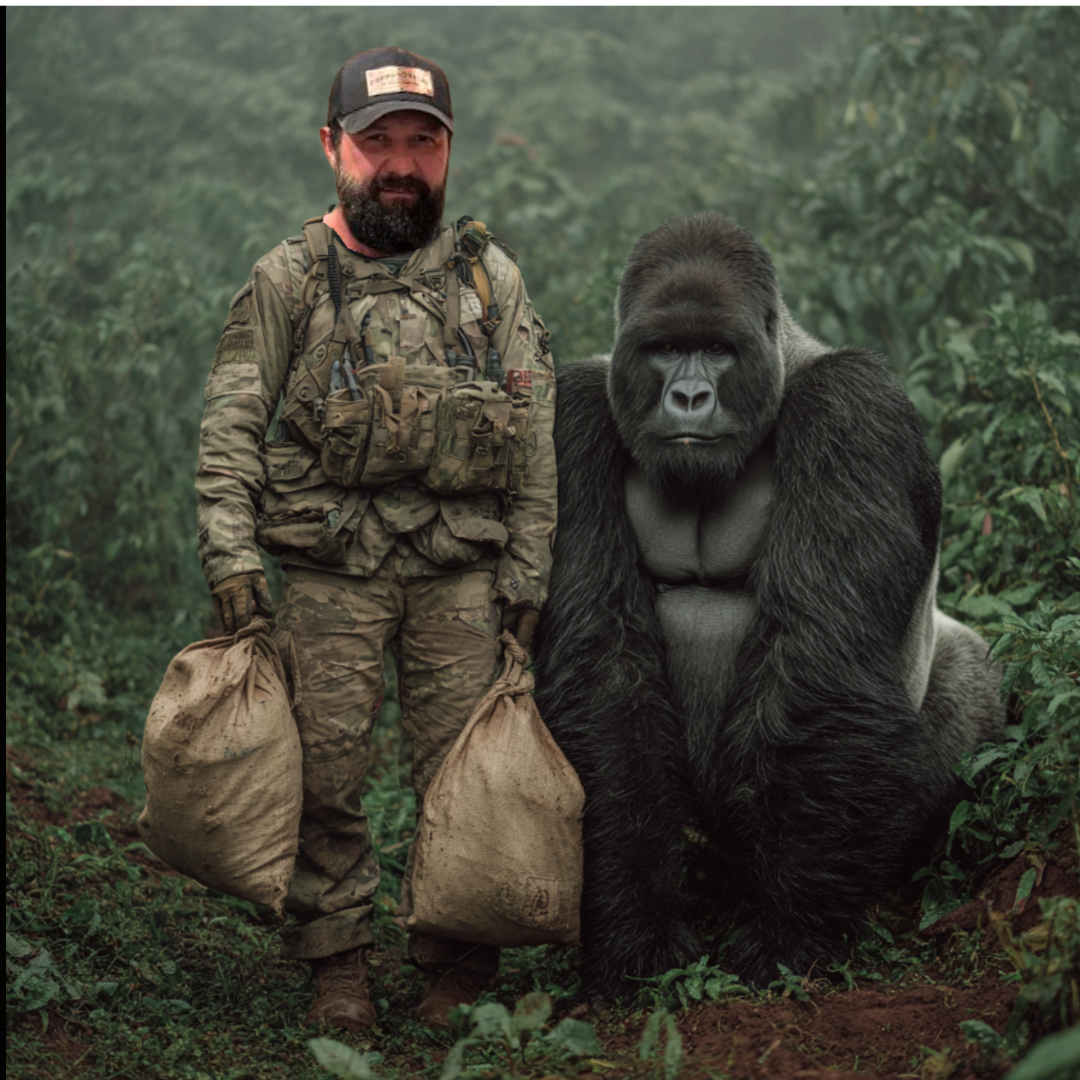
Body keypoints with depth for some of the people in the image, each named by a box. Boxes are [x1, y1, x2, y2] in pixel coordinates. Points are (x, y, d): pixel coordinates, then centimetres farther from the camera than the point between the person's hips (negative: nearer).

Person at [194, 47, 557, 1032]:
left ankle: (460, 968, 14)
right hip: (331, 572, -1)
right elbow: (232, 427, 2)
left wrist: (527, 577, 4)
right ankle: (338, 963, 15)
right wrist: (233, 557, -7)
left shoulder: (490, 276, 8)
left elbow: (537, 438, 9)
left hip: (463, 573, 1)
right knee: (321, 774, 0)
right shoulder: (288, 279, 4)